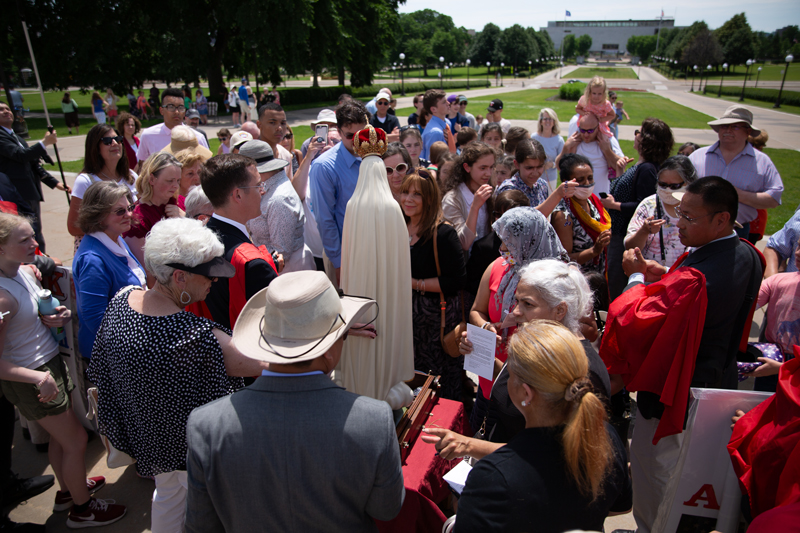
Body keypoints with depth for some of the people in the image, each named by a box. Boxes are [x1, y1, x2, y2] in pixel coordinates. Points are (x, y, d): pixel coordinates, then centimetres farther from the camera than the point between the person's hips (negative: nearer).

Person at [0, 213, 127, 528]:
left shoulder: (25, 271, -3)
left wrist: (50, 319, -5)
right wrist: (40, 378, -34)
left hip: (51, 363, 8)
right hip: (32, 377, -8)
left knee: (59, 436, 25)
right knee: (76, 441, 7)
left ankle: (68, 490, 47)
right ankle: (81, 509, 28)